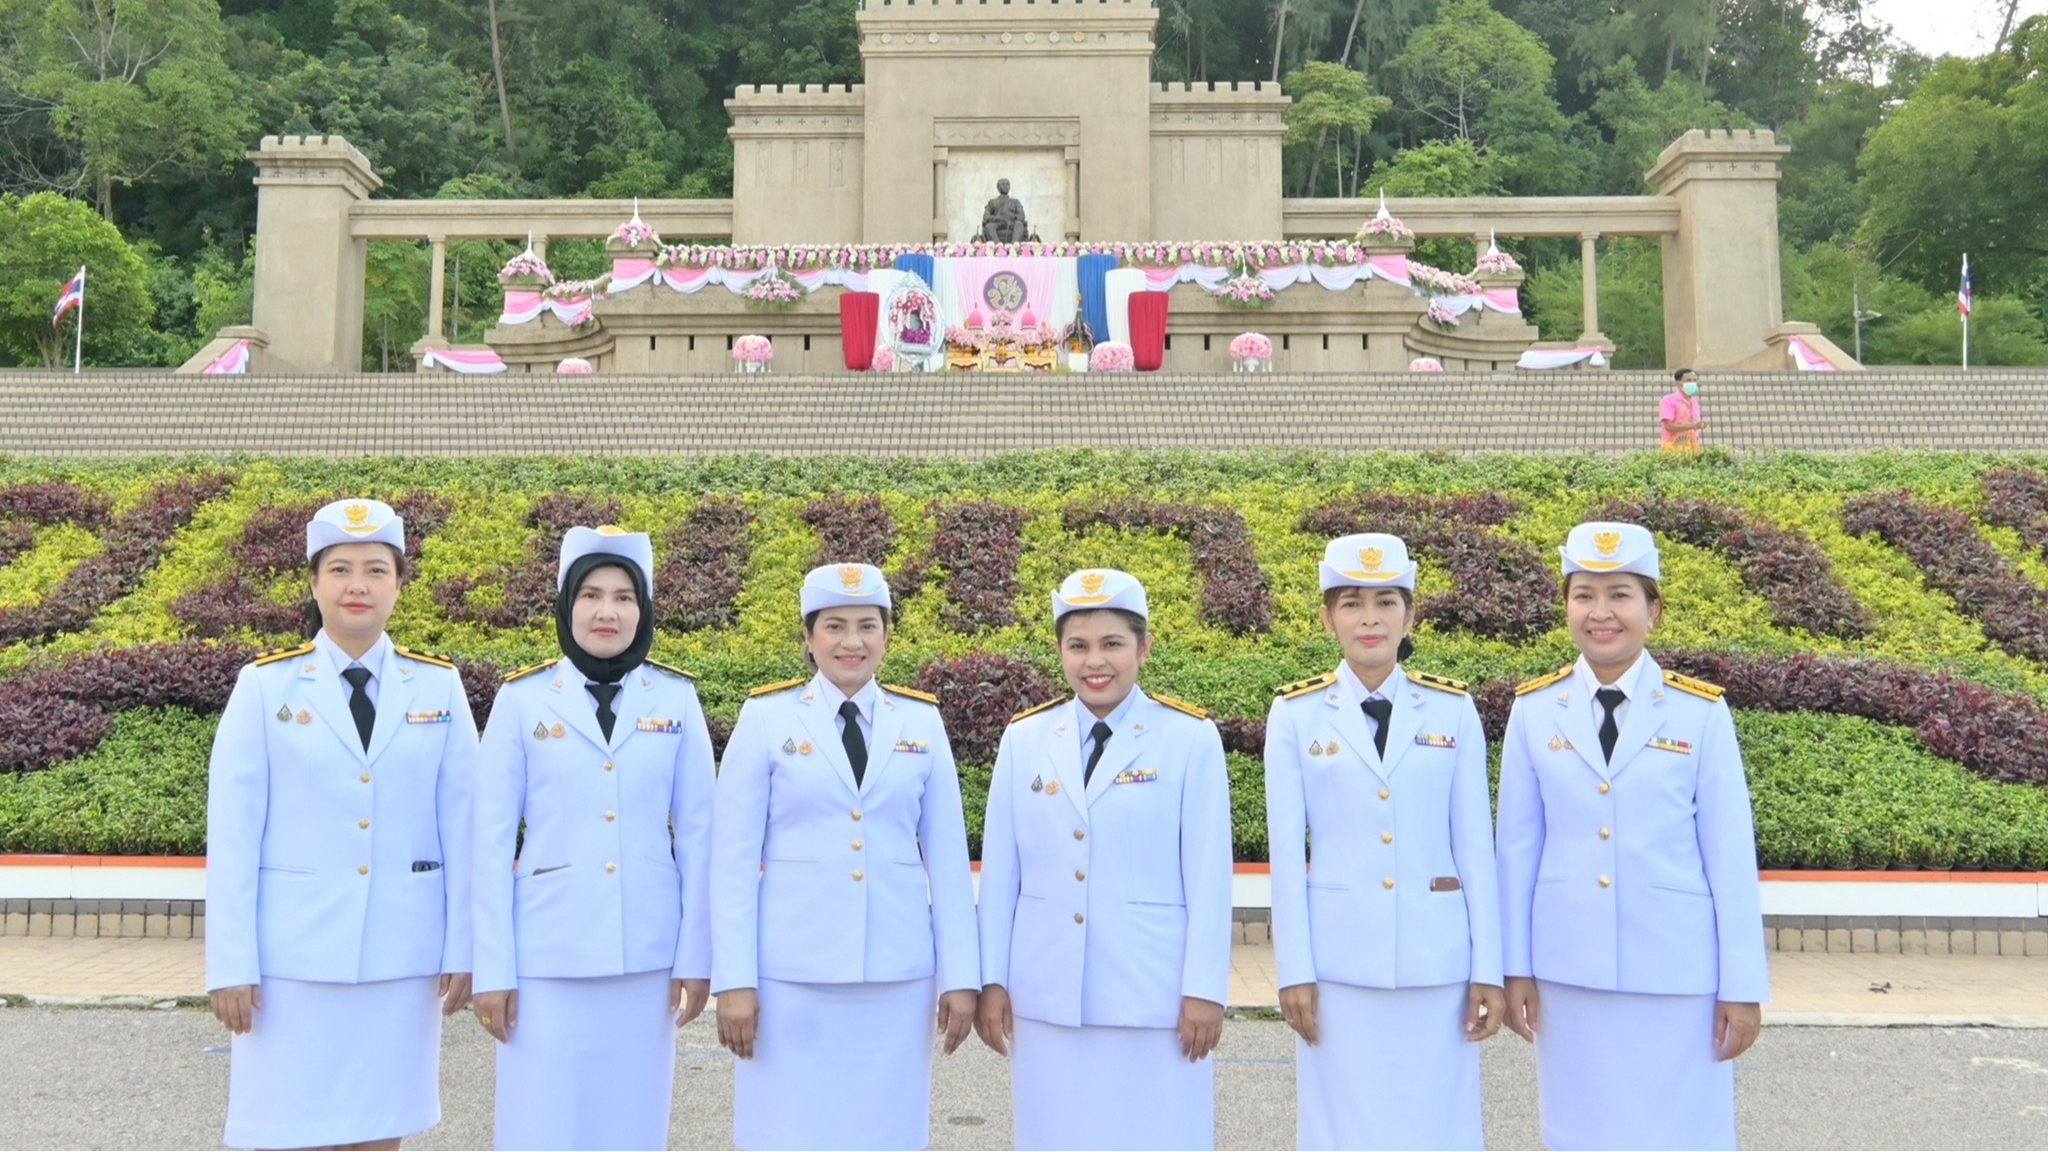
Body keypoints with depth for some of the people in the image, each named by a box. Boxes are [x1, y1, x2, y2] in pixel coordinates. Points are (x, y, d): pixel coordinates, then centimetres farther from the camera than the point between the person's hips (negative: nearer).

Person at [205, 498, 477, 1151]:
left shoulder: (439, 685, 2)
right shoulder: (265, 685, 0)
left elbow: (461, 826, 3)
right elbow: (232, 835, -2)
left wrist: (462, 949, 0)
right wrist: (230, 964, -5)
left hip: (402, 951, 1)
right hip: (293, 951, -1)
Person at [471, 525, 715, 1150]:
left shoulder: (676, 697, 1)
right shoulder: (522, 698, -2)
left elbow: (697, 834, 3)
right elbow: (492, 841, -1)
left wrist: (696, 954, 0)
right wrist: (492, 967, -4)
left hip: (646, 953, 1)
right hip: (547, 952, -1)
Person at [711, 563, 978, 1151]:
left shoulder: (921, 721, 5)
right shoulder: (766, 717, -1)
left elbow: (947, 856, 5)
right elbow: (734, 859, -2)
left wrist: (960, 975, 2)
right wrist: (734, 979, -7)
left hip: (898, 974, 2)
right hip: (792, 973, -2)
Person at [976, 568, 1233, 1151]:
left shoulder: (1190, 738, -4)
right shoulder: (1024, 738, 5)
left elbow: (1209, 876, -4)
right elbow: (1000, 870, 6)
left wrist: (1205, 989, -6)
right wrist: (992, 979, 5)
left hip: (1154, 997, -3)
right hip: (1046, 998, 3)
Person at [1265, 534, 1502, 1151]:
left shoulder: (1453, 710, 2)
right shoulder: (1295, 714, 0)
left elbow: (1475, 847, 3)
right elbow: (1286, 854, -1)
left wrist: (1487, 968, 0)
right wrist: (1295, 971, -4)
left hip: (1436, 956, 1)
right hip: (1339, 957, -1)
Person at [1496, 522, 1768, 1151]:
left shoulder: (1700, 712, -4)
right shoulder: (1534, 709, 1)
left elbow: (1731, 856, -2)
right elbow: (1518, 846, 4)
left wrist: (1743, 985, -3)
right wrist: (1515, 966, 3)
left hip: (1676, 968, -1)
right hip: (1569, 966, 2)